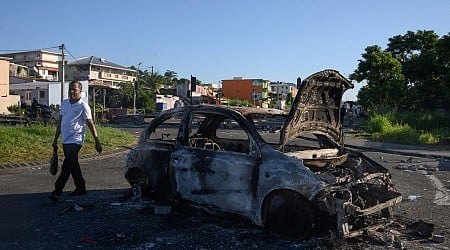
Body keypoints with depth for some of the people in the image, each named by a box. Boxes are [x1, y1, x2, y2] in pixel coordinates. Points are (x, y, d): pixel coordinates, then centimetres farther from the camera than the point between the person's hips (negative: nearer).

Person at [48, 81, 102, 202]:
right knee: (73, 165, 16)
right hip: (65, 140, 8)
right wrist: (56, 139, 18)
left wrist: (97, 142, -10)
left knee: (66, 167, -10)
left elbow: (90, 125, -8)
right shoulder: (64, 103, 11)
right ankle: (80, 188, 28)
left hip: (75, 140, -8)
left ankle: (57, 191, -5)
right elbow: (60, 122, 17)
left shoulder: (83, 106, -9)